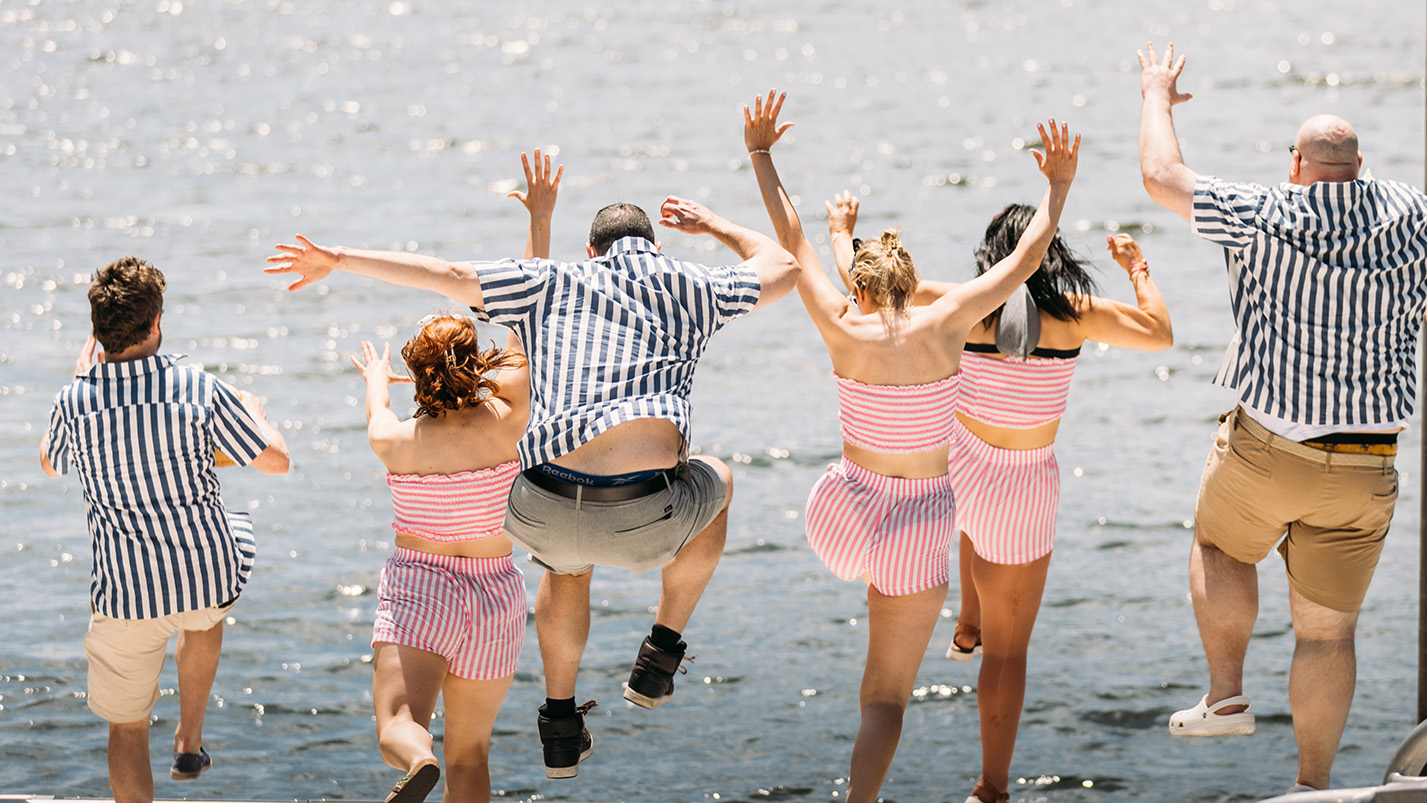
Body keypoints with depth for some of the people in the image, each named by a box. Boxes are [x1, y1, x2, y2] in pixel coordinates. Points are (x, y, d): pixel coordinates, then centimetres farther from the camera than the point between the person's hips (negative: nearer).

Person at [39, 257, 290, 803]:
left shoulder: (76, 402, -11)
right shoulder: (199, 391, -15)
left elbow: (51, 465, 12)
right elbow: (276, 461, -4)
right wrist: (253, 413, 18)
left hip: (125, 593, -1)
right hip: (210, 574, 1)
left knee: (127, 728, 14)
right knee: (205, 612, 38)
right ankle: (189, 742, 37)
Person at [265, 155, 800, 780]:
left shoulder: (552, 283, 19)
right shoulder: (687, 285, 18)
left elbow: (444, 273, 17)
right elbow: (781, 267, 35)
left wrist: (339, 260, 25)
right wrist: (716, 226, 52)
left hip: (547, 512, 2)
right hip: (646, 521, -2)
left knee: (565, 558, 41)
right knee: (716, 482, 35)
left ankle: (562, 728, 42)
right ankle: (662, 652, 36)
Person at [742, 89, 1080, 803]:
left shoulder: (843, 328, -11)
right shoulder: (944, 324, -13)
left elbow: (791, 238, 0)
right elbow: (1026, 259, -4)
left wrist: (760, 154, 11)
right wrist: (1058, 187, 8)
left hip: (844, 518, 2)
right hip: (920, 526, -2)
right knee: (887, 697, 6)